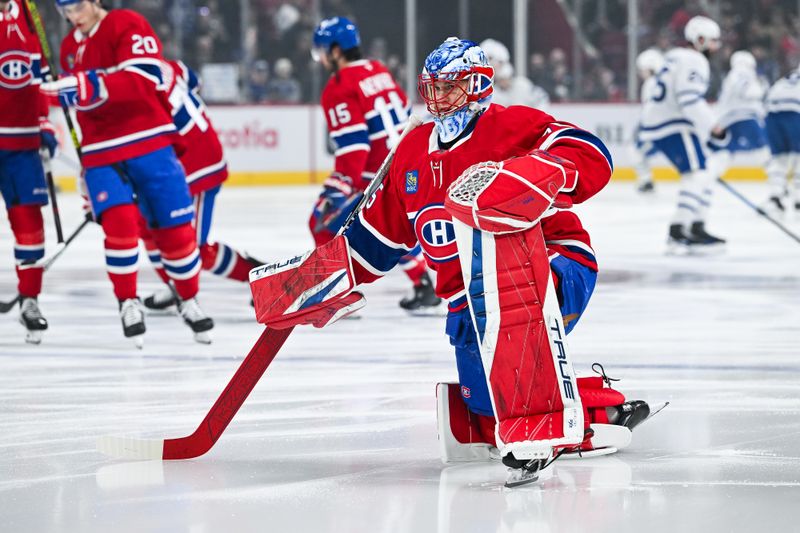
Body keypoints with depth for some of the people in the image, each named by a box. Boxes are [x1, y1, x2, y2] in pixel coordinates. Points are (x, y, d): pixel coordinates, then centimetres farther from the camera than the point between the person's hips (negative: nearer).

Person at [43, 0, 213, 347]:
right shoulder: (69, 48, 14)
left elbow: (145, 80, -24)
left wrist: (91, 88, -36)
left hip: (149, 146, -4)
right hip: (102, 154, 4)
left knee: (175, 229, 1)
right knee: (119, 222, -19)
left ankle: (189, 301, 22)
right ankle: (128, 303, -6)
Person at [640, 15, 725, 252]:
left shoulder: (677, 57, 20)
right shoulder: (694, 61, -13)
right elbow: (690, 101, -24)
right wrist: (712, 126, -18)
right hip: (673, 128, -11)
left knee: (701, 177, 15)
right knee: (697, 176, -17)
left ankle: (697, 230, 15)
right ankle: (677, 232, -25)